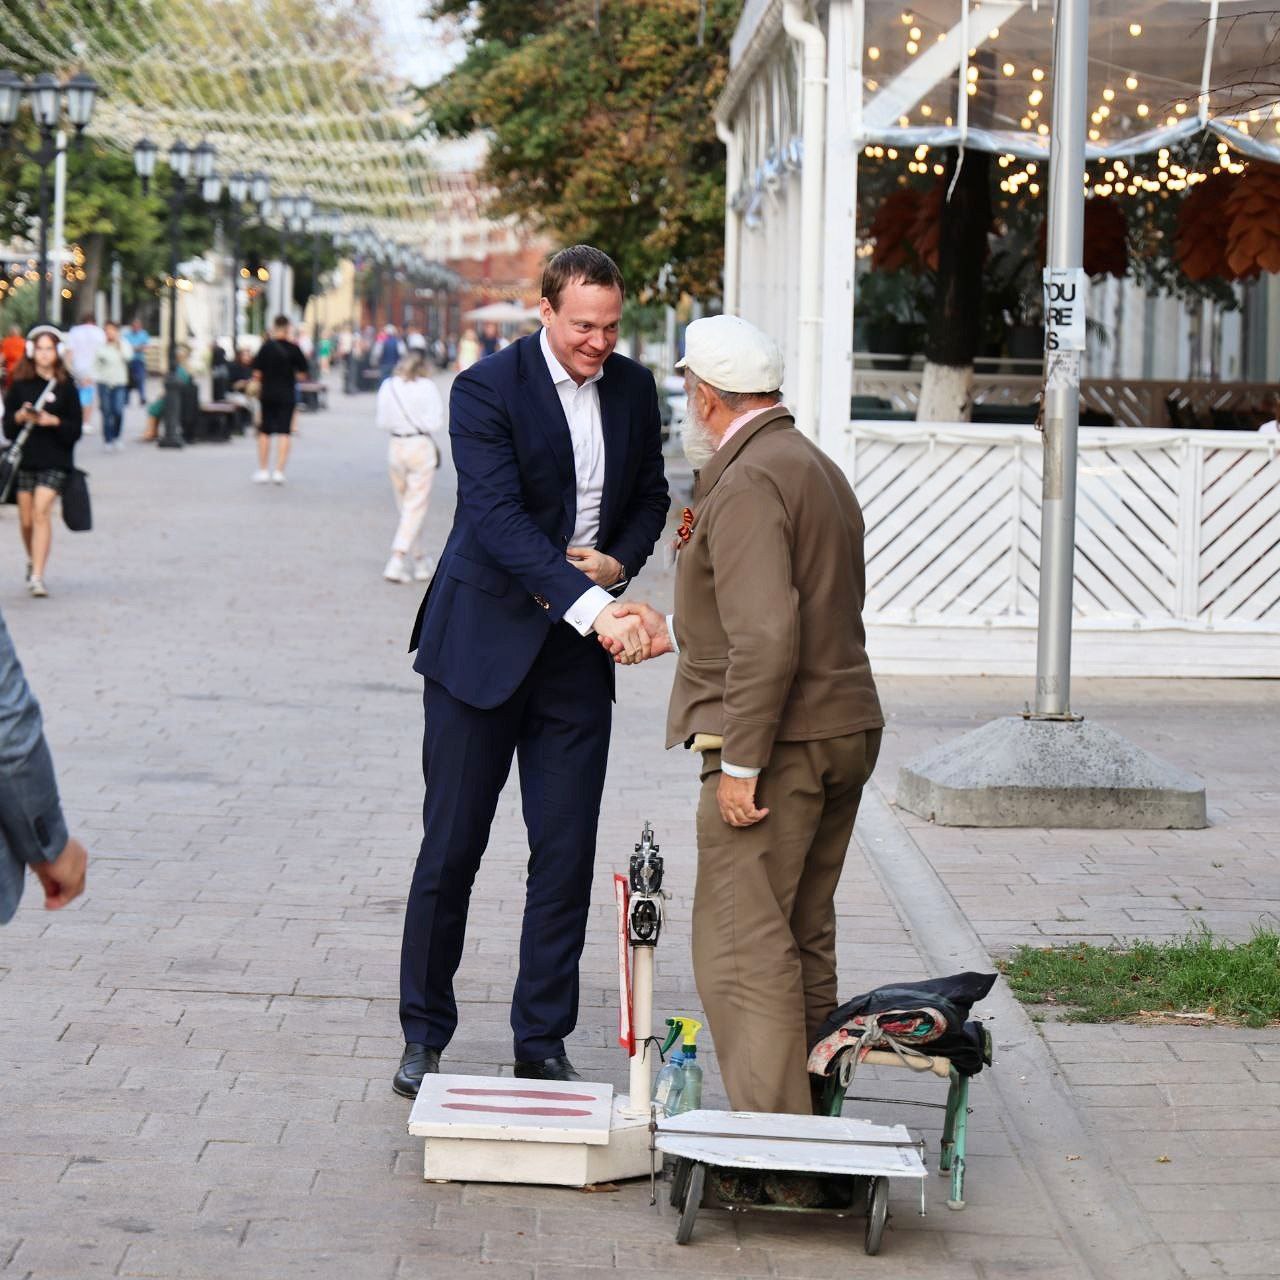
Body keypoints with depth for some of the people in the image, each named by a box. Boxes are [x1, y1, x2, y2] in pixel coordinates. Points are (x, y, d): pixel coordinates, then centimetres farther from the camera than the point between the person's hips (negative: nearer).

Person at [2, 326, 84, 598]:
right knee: (26, 519, 8)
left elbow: (75, 430, 2)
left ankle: (37, 576, -19)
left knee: (41, 512, -17)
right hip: (24, 458, 3)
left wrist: (54, 421, -14)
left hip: (55, 460, -2)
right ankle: (33, 560, 36)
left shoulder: (66, 386, 2)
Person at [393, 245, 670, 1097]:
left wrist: (621, 562, -5)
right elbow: (499, 518, -25)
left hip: (578, 656, 4)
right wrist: (593, 608, -36)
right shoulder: (487, 390, -14)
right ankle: (425, 1034, 17)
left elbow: (650, 497, 17)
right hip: (483, 641, -4)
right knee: (452, 846, 3)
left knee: (567, 852, 4)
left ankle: (542, 1043, 14)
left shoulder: (634, 389, 4)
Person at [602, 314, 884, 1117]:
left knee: (741, 946, -8)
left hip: (779, 744, -10)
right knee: (803, 942, 16)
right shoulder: (818, 469, 17)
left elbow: (767, 636, -25)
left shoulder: (747, 484, -16)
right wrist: (674, 632, 30)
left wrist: (740, 763, -21)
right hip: (846, 729, 10)